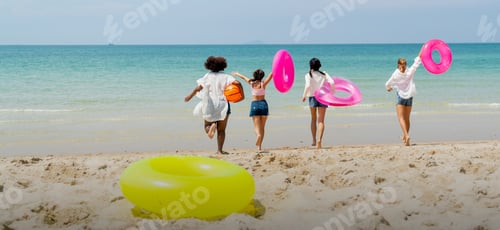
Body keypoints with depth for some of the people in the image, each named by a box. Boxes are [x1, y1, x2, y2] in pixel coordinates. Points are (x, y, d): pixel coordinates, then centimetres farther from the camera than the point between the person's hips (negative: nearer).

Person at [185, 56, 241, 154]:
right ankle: (220, 150, 5)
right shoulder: (226, 76, 0)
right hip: (223, 105, 1)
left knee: (207, 125, 14)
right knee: (221, 130, 11)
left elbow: (198, 88, -9)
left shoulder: (208, 76, -1)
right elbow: (237, 83, -15)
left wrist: (190, 96, 1)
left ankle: (212, 126, -21)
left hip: (210, 105, -1)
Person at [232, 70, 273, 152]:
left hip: (254, 105, 1)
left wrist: (237, 74, 38)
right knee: (262, 127, 4)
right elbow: (271, 74, -10)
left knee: (257, 126, -4)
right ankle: (259, 147, -3)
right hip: (263, 104, -1)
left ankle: (258, 135, -39)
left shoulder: (251, 83, 3)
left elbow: (244, 77, 22)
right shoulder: (263, 83, -4)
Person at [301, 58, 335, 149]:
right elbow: (331, 82, -8)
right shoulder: (324, 74, 4)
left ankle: (314, 140, 16)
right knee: (321, 121, -2)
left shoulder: (308, 75, -4)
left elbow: (308, 85, -19)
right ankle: (319, 140, -19)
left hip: (313, 97, -1)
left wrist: (304, 95, -10)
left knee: (313, 119, 16)